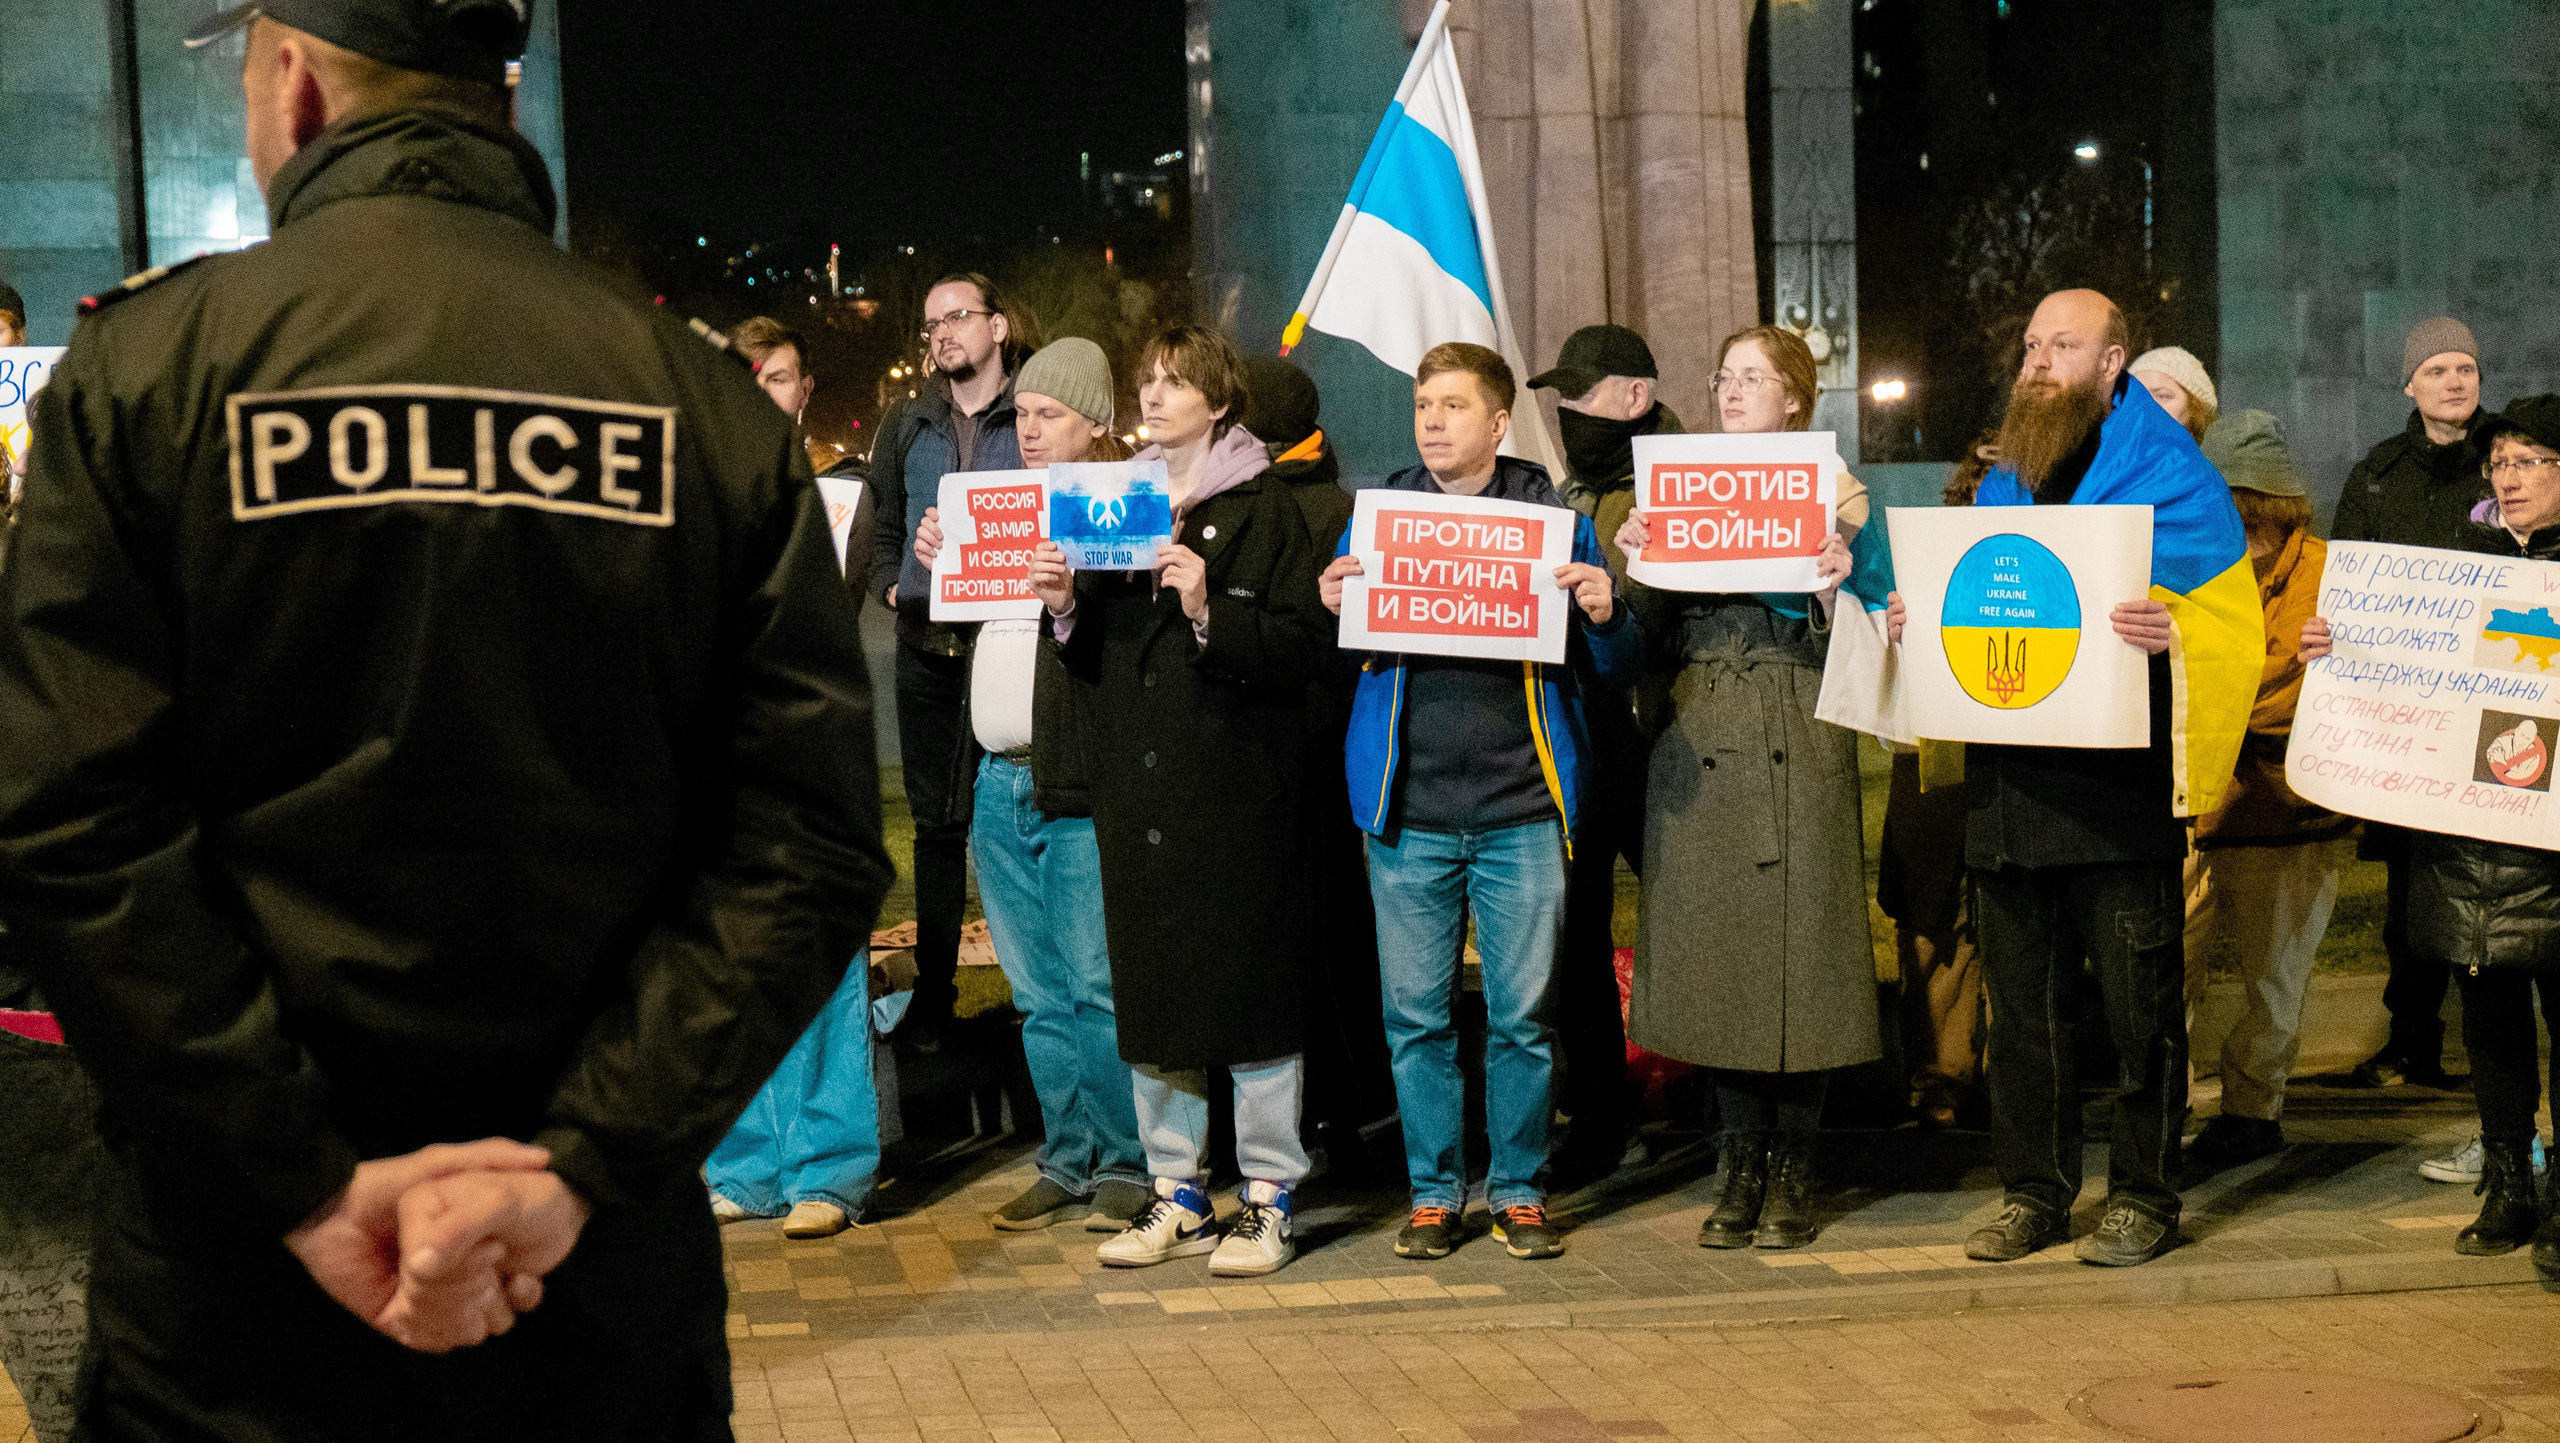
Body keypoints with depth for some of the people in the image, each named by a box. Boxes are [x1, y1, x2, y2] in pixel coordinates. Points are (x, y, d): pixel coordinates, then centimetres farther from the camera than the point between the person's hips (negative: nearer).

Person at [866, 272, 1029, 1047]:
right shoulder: (907, 421, 14)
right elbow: (883, 519, 21)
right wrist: (892, 585, 5)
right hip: (928, 643, 4)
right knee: (936, 817, 10)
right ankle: (934, 984, 18)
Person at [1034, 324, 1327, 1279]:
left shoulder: (1262, 509, -2)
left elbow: (1303, 646, -11)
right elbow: (1093, 654, 18)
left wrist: (1209, 610, -23)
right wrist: (1065, 606, -2)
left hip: (1238, 788, -6)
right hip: (1135, 788, 6)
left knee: (1253, 984, -1)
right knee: (1149, 989, 8)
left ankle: (1267, 1199, 9)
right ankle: (1177, 1194, 19)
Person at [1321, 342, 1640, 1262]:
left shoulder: (1553, 518, 7)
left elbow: (1613, 670, 8)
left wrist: (1605, 616, -13)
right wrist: (1331, 610, -9)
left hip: (1521, 808, -1)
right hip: (1410, 810, 1)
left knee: (1523, 1013, 2)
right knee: (1416, 1013, 4)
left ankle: (1520, 1189, 15)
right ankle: (1434, 1192, 16)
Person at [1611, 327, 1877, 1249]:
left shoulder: (1834, 491, 6)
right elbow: (1657, 648, 13)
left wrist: (1833, 592, -18)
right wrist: (1636, 569, -3)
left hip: (1798, 747, -3)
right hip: (1701, 747, 3)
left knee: (1798, 941, -3)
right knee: (1716, 953, 3)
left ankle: (1793, 1168, 9)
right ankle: (1742, 1166, 13)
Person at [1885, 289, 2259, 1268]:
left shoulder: (2169, 472, 0)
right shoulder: (2002, 482, 19)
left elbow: (2231, 617, -6)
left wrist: (2174, 629, -26)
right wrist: (1915, 621, 7)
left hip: (2121, 777, -6)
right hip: (2010, 775, 6)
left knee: (2137, 997, 0)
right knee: (2020, 996, 8)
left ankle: (2142, 1194, 10)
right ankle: (2033, 1191, 17)